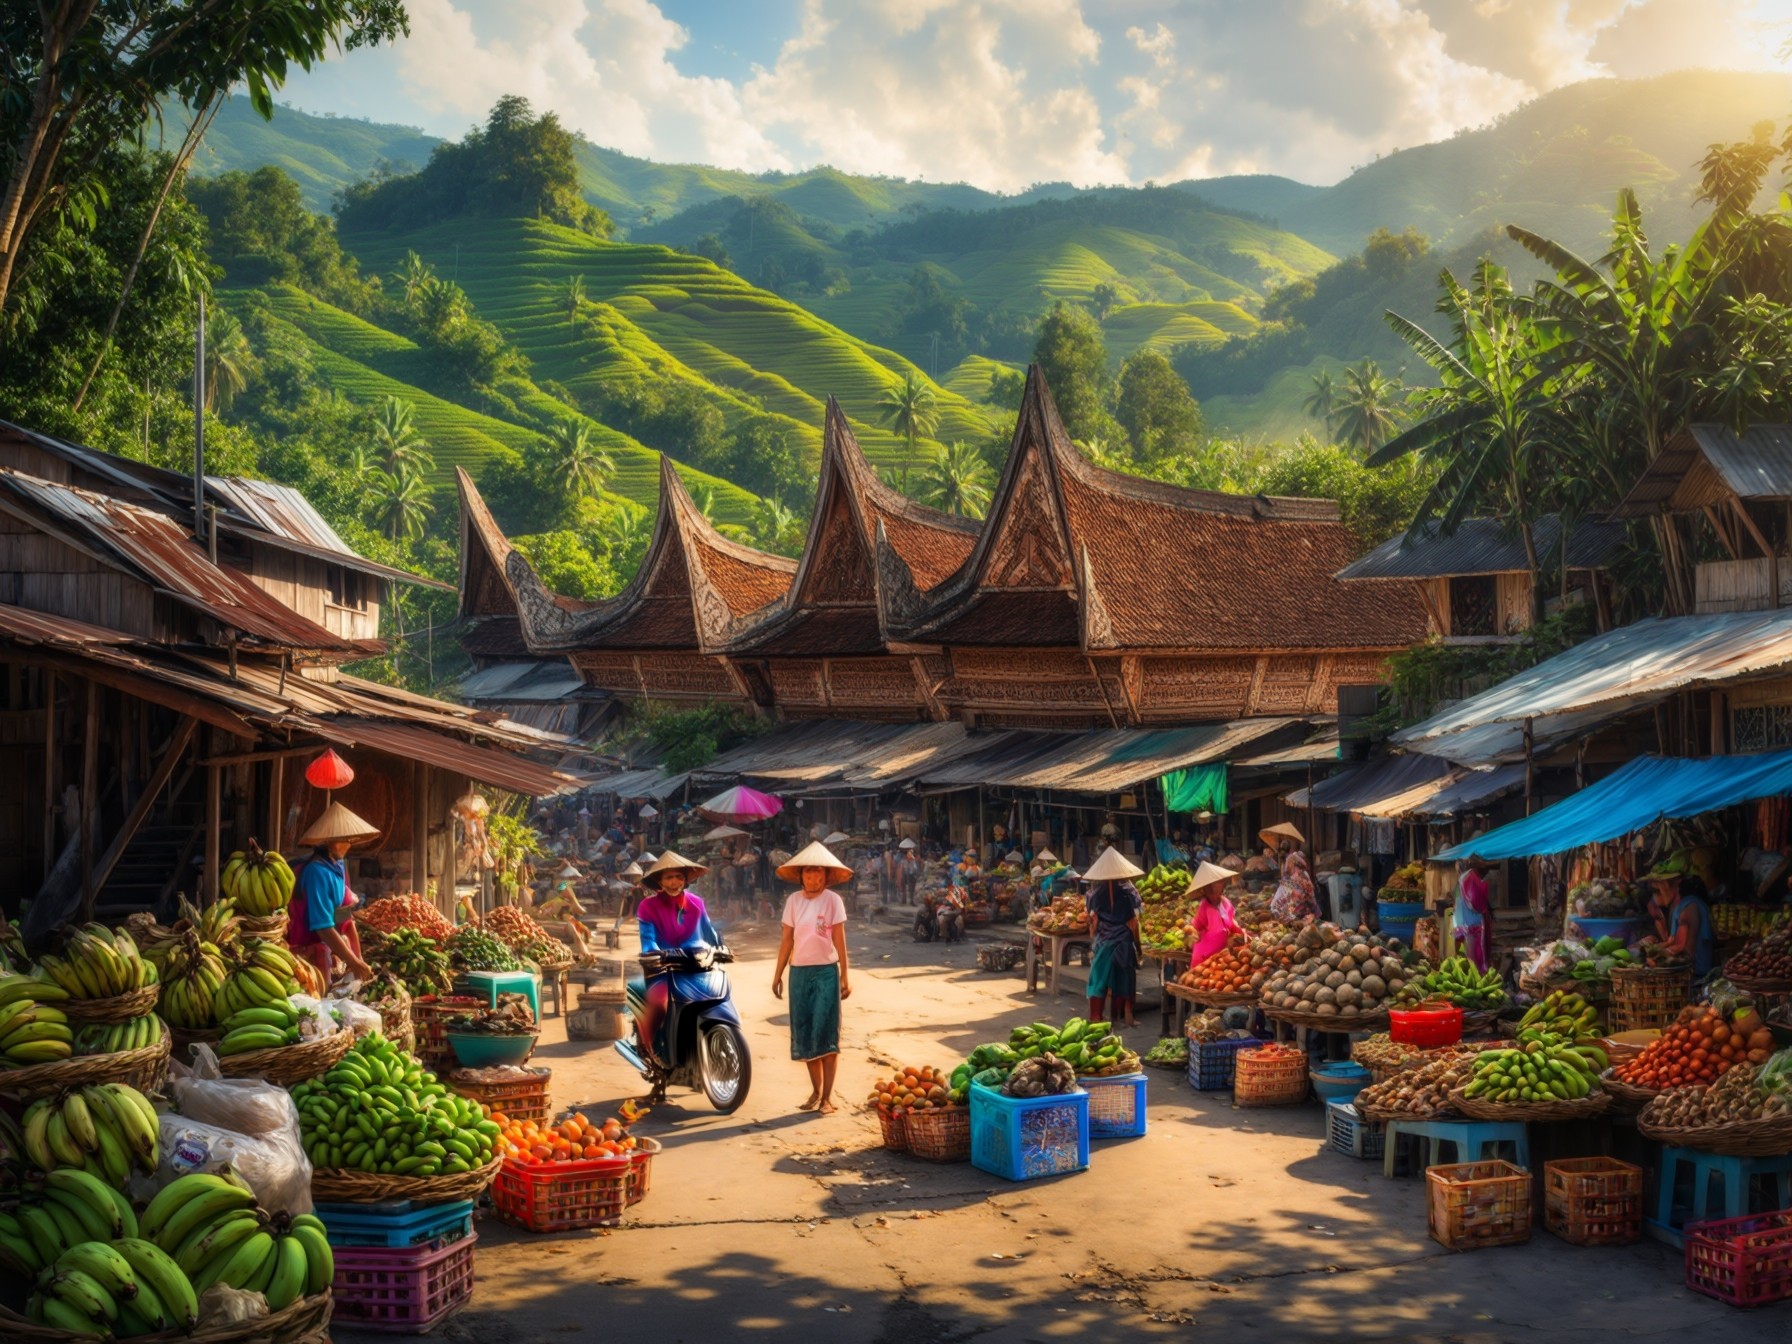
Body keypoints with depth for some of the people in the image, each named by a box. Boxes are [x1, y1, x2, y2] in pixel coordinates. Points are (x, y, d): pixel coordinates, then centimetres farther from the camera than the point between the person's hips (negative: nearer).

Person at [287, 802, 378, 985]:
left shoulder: (338, 866, 6)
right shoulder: (318, 871, -20)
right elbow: (324, 928, -24)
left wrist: (358, 960, 7)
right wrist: (354, 963, -20)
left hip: (328, 949, 8)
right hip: (310, 953, -8)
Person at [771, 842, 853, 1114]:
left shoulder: (832, 900, -5)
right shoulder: (793, 900, 5)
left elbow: (839, 940, -4)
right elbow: (787, 939, 9)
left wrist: (844, 976, -6)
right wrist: (778, 974, 8)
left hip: (826, 971, -4)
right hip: (799, 971, 4)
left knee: (826, 1033, -4)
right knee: (804, 1033, 8)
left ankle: (827, 1096, 1)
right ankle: (816, 1091, 20)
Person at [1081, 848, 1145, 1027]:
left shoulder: (1096, 893, -2)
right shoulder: (1127, 892, -8)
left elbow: (1093, 921, 1)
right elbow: (1132, 923, -6)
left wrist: (1094, 939, 13)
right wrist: (1138, 946, 2)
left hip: (1102, 943, 2)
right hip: (1124, 944, -2)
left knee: (1099, 980, 7)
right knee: (1123, 980, 9)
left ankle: (1096, 1017, 7)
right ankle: (1119, 1016, 12)